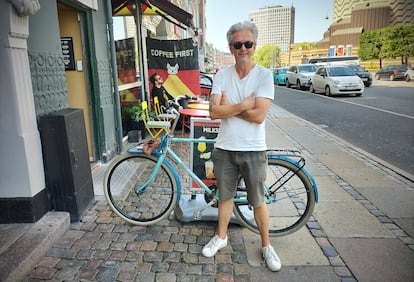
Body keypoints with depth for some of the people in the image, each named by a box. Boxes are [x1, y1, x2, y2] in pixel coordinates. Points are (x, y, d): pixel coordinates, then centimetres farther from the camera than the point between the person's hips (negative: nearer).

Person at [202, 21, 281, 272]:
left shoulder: (264, 75, -8)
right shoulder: (222, 76, 0)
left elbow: (259, 115, -19)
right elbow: (214, 112, -11)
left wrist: (228, 106, -11)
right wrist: (243, 105, -18)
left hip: (253, 150, -2)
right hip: (224, 149, 3)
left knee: (258, 201, 12)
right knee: (225, 196, 19)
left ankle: (267, 246, 33)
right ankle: (221, 237, 41)